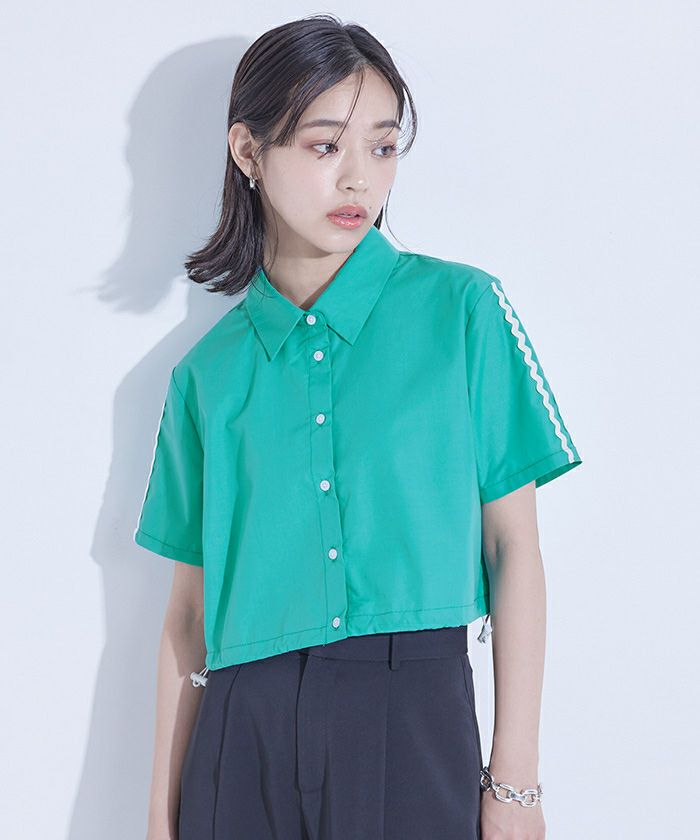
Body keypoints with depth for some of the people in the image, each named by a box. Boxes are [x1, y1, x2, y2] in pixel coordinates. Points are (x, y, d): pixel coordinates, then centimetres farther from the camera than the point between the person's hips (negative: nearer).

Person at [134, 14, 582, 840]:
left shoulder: (461, 308, -1)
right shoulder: (207, 371, 5)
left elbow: (513, 550, -1)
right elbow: (190, 607, 8)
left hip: (415, 718, -1)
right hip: (244, 730, 2)